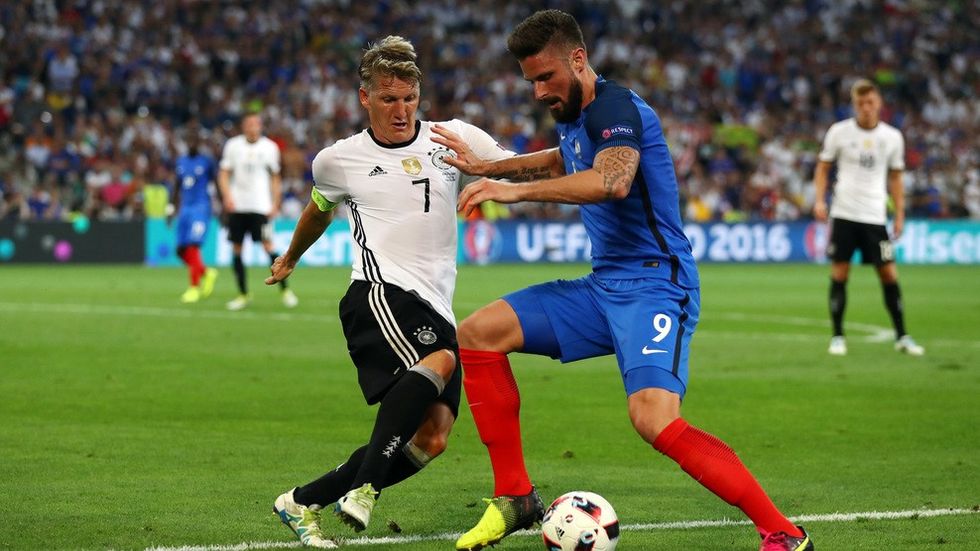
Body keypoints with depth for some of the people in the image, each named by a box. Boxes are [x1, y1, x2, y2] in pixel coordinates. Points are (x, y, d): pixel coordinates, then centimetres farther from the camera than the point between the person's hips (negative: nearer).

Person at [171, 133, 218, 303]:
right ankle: (207, 273, 25)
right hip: (185, 208, 6)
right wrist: (173, 208, 20)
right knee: (181, 250, 3)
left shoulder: (206, 162, -2)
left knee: (193, 247, -15)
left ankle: (194, 288, -10)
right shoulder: (180, 162, 13)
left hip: (201, 208, -6)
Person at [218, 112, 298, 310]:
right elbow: (224, 174, 7)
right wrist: (227, 196, -9)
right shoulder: (233, 145, 3)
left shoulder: (269, 147, 3)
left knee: (268, 246, -12)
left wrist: (275, 204, 3)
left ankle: (285, 290, -4)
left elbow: (275, 178, 10)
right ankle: (243, 294, 12)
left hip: (261, 205, -2)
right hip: (237, 205, 2)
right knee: (236, 249, 2)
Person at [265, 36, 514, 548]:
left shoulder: (453, 138, 10)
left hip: (435, 313, 4)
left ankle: (304, 502, 4)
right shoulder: (338, 160, 8)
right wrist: (290, 259, 45)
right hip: (381, 295, -4)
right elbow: (320, 209, 30)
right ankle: (364, 489, -35)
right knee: (439, 362, -35)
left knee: (430, 439, -8)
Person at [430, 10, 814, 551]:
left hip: (654, 285, -10)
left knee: (654, 419, -30)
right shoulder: (573, 116, 14)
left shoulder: (615, 108, -15)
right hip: (603, 286, 10)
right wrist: (486, 167, 40)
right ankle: (514, 497, 8)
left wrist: (516, 190, -39)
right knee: (477, 334, 3)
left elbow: (612, 179, -38)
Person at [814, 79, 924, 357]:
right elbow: (823, 167, 8)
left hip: (875, 216, 1)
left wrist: (899, 214, 8)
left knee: (889, 274, -1)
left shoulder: (892, 136, 3)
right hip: (843, 214, -1)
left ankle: (901, 336, 8)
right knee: (839, 274, -1)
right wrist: (820, 200, -6)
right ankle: (837, 337, 7)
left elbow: (895, 177, 13)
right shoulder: (839, 132, -1)